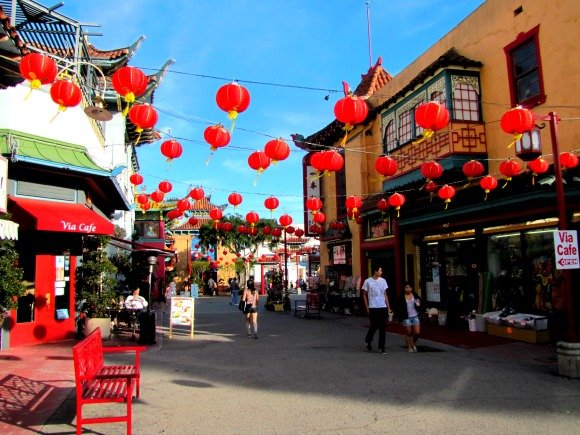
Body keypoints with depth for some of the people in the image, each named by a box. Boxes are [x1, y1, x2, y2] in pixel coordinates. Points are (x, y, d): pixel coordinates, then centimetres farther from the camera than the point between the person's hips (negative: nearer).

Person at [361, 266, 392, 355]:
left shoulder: (383, 281, 7)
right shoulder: (367, 281, -3)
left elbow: (385, 295, 11)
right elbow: (364, 295, 3)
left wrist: (388, 307, 6)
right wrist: (367, 308, -2)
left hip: (383, 307, 3)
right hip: (373, 308, -3)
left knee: (383, 327, 3)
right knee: (374, 326, 1)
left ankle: (381, 347, 12)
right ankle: (368, 341, 28)